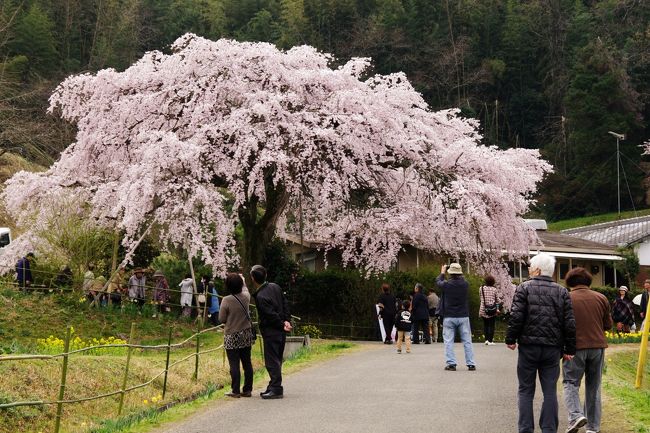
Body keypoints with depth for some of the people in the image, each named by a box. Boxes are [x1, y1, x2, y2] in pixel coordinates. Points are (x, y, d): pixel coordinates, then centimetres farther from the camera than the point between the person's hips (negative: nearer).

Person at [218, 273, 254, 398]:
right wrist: (242, 281, 41)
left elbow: (221, 319, -10)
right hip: (246, 335, 5)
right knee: (247, 363, 10)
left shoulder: (227, 300, -16)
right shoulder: (246, 297, -3)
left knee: (234, 364, -1)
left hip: (232, 337, -5)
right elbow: (245, 290, 23)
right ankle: (247, 389, 14)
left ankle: (235, 391, 0)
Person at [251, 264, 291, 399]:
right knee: (276, 360, 15)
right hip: (280, 332, 9)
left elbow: (272, 315, -19)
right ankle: (274, 387, 22)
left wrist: (282, 325, -5)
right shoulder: (275, 287, 4)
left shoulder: (261, 297, -21)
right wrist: (287, 321, 4)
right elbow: (285, 304, 8)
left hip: (271, 332, -9)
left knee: (272, 361, -3)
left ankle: (276, 389, -3)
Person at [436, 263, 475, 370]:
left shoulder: (446, 285, -11)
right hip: (463, 316, 2)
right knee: (467, 341, 6)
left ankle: (451, 364, -2)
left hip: (449, 317, -2)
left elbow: (438, 281, 11)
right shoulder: (465, 284, -6)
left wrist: (442, 272, 26)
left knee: (448, 341, 4)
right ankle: (471, 364, 4)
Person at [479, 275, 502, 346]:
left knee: (485, 325, 13)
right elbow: (498, 300, 3)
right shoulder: (494, 289, -4)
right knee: (491, 325, 3)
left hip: (483, 310, 2)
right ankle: (490, 340, 1)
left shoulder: (481, 288, -1)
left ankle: (486, 339, 7)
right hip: (493, 310, -2)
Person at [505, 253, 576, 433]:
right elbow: (570, 323, 2)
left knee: (526, 390, 6)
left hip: (528, 346, -2)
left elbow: (516, 316, -11)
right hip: (552, 348, 2)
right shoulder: (562, 292, 5)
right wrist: (569, 349, 8)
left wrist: (510, 339, 1)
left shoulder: (524, 288, -3)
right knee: (550, 391, 8)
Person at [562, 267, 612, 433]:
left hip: (575, 346, -3)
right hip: (597, 345, 3)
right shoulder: (601, 298, 3)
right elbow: (608, 325, 9)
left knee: (571, 383, 7)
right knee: (593, 387, 13)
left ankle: (575, 415, -17)